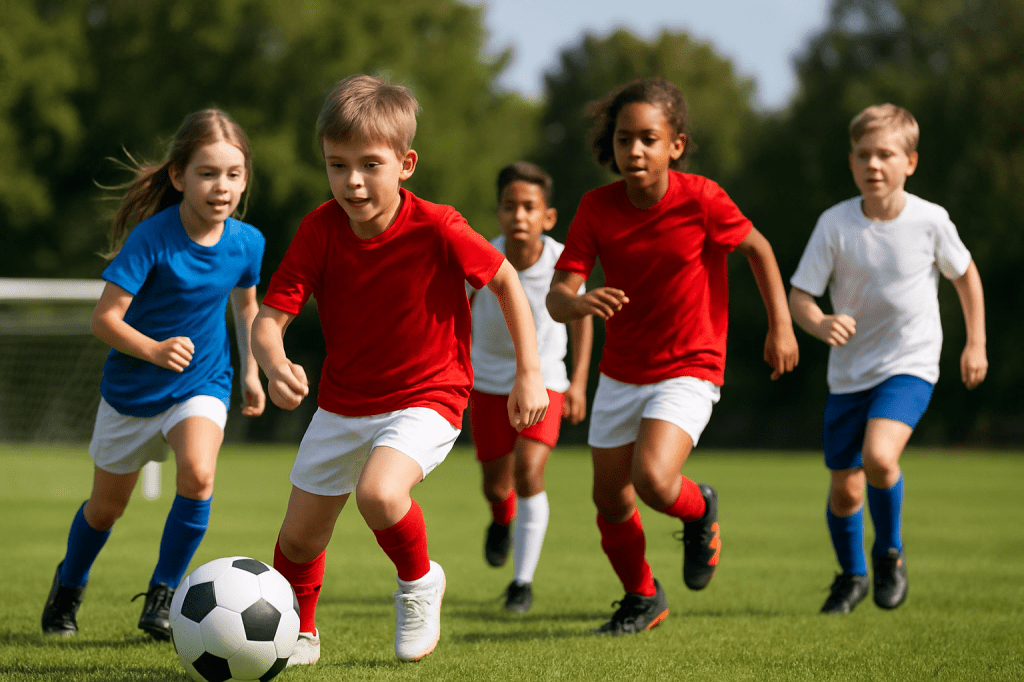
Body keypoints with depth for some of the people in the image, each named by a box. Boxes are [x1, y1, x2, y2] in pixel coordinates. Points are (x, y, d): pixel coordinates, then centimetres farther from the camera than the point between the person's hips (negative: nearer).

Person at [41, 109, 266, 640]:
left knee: (197, 475, -28)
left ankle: (162, 594, -8)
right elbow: (104, 318, -25)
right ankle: (68, 586, 46)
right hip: (131, 389, -2)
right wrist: (153, 349, -40)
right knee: (106, 507, 15)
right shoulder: (151, 238, -25)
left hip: (201, 383, 2)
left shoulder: (246, 243, -11)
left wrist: (251, 371, 11)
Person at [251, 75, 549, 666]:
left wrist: (530, 372, -8)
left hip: (426, 399, -4)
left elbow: (506, 280, -6)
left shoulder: (437, 229, -22)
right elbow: (269, 318, -17)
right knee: (301, 534, 12)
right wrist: (276, 366, -40)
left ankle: (419, 581, 0)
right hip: (343, 402, 4)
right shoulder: (320, 231, -15)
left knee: (379, 494, -32)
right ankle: (299, 632, 43)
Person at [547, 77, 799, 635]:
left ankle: (699, 510, 12)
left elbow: (757, 248, 1)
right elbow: (555, 297, -15)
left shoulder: (700, 198, -18)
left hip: (687, 369, -4)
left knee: (653, 480, -25)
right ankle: (642, 598, 36)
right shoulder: (597, 208, -11)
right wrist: (580, 303, -39)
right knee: (610, 500, 10)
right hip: (620, 373, 4)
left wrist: (781, 326, 0)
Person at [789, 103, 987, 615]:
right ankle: (852, 574, 36)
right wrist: (820, 324, -32)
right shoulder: (835, 224, -11)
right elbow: (798, 295, -10)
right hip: (849, 371, 2)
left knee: (879, 456, -27)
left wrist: (976, 343, 10)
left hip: (910, 365, -2)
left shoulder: (929, 221, -11)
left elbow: (965, 273, 8)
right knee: (844, 490, 6)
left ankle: (889, 552, 2)